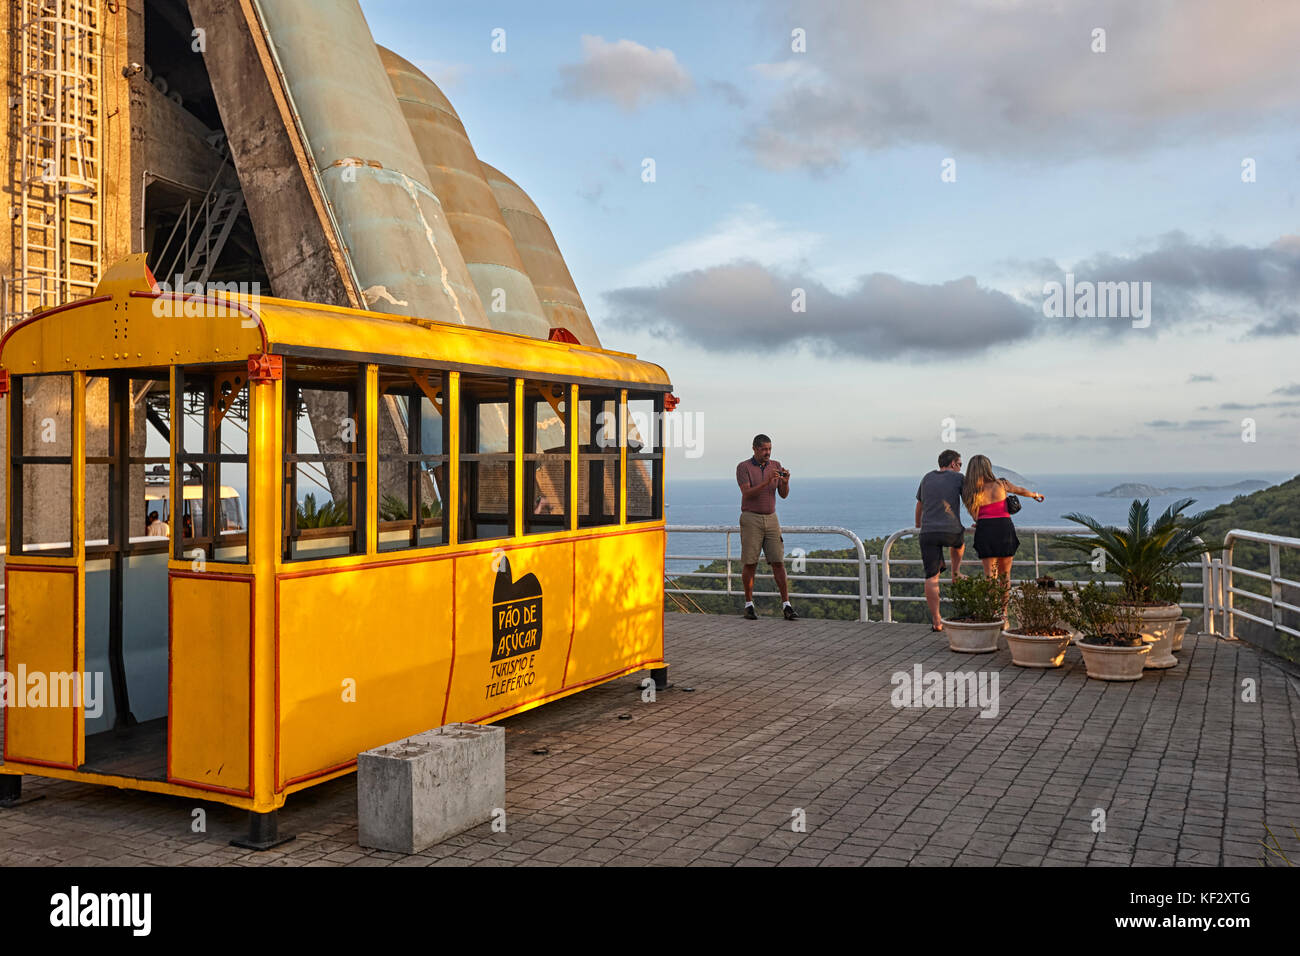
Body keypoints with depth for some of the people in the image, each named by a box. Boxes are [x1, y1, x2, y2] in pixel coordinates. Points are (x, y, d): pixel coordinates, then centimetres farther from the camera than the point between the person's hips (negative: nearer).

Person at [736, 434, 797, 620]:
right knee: (750, 563, -2)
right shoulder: (743, 467, -5)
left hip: (771, 519, 4)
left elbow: (784, 495, 2)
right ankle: (749, 605, 9)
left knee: (778, 562, -3)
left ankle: (786, 606, -4)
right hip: (750, 519, -3)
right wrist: (767, 481, -29)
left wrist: (785, 481, -19)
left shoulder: (776, 466, 7)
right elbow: (747, 493, -18)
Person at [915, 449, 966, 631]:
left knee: (932, 577, 2)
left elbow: (919, 504, 26)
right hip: (951, 531, -2)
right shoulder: (958, 478, 1)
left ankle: (936, 621, -1)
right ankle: (956, 573, 42)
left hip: (928, 532, 2)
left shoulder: (927, 478, 13)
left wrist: (918, 523, 44)